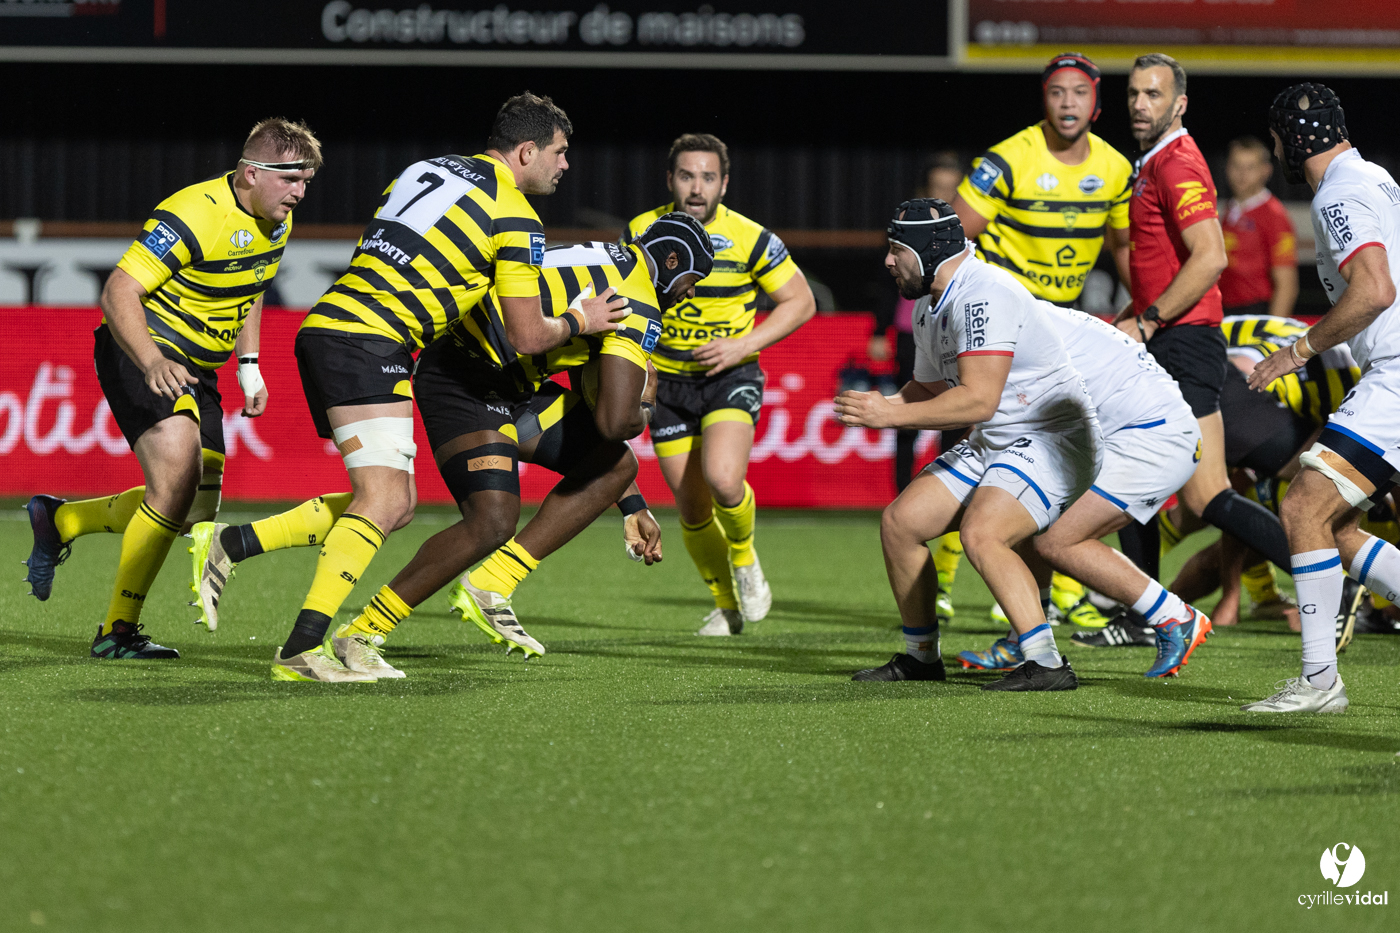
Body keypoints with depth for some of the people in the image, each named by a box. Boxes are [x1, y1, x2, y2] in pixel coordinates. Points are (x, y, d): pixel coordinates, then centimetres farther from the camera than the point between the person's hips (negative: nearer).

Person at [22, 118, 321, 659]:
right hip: (140, 351, -9)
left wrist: (249, 365, 14)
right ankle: (118, 632, -14)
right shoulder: (194, 215, -24)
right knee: (178, 478, -24)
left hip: (195, 368, 9)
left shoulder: (276, 224, 3)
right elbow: (118, 292, -27)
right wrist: (152, 363, -42)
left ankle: (59, 520, 28)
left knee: (195, 512, 7)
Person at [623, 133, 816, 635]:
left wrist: (744, 345, -15)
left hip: (731, 376, -3)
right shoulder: (641, 231, -4)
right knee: (693, 511, 3)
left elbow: (800, 302, -4)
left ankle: (745, 557, 6)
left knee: (722, 479, -26)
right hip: (668, 383, 3)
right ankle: (726, 604, 26)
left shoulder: (749, 238, -13)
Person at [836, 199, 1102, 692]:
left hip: (1053, 440, -10)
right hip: (993, 444, 10)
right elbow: (929, 390, 26)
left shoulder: (984, 295, -22)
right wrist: (881, 407, 5)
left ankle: (1047, 665, -28)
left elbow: (978, 401, -29)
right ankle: (921, 656, 18)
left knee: (982, 533, -30)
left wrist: (891, 415, -23)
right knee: (900, 521, 3)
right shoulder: (929, 309, 10)